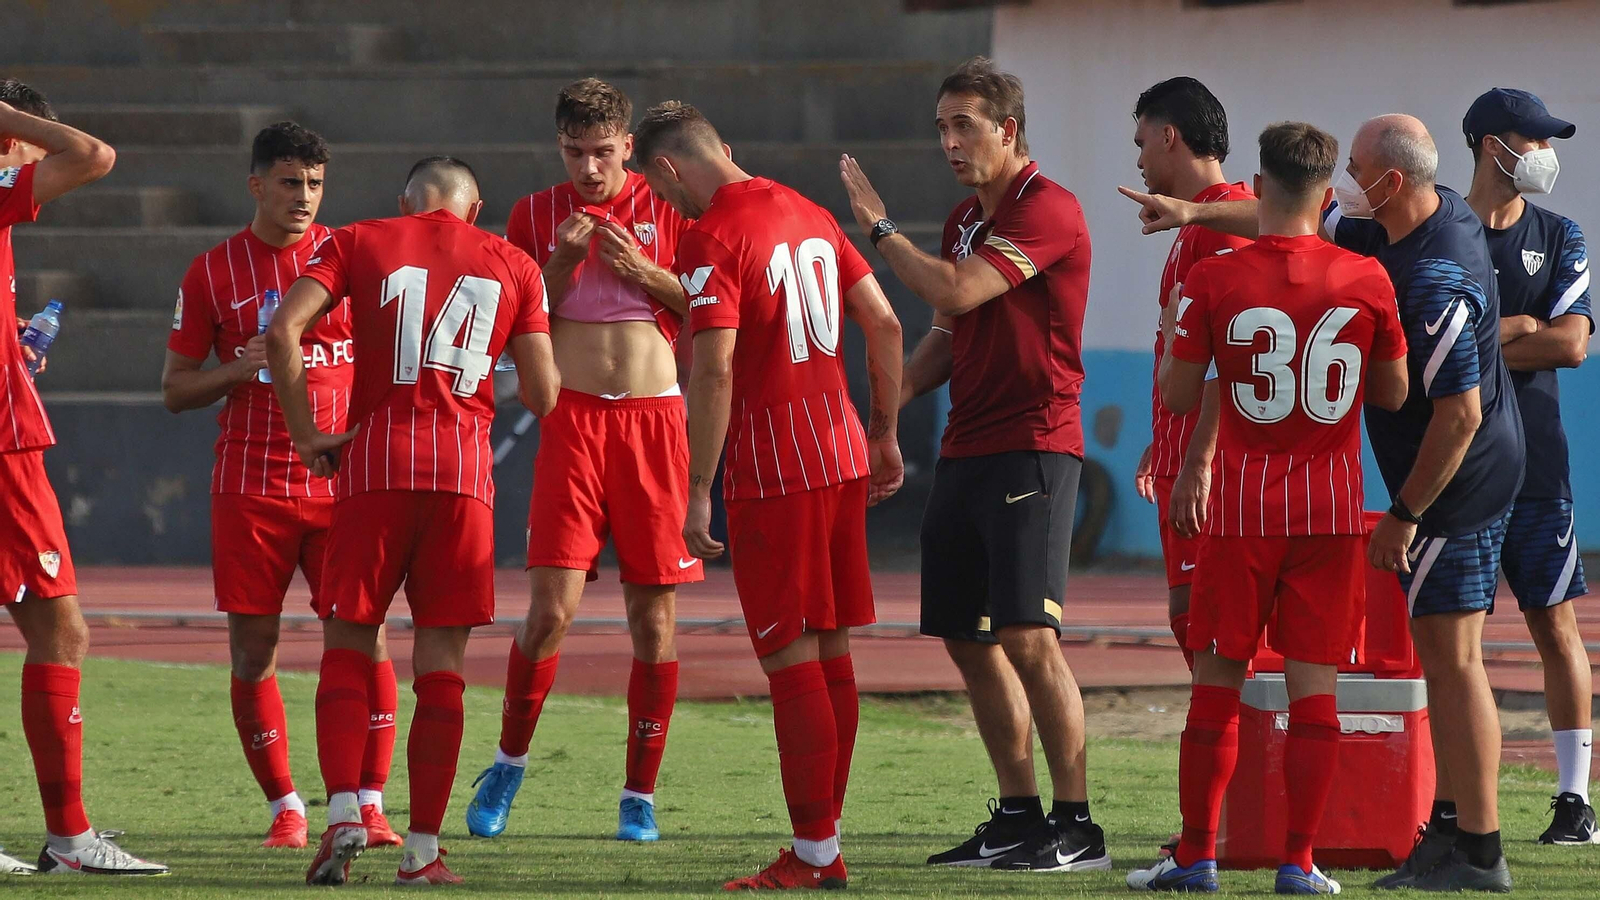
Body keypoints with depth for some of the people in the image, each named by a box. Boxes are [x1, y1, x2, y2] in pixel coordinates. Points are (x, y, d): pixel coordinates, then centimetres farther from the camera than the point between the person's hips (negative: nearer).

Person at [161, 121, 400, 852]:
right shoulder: (214, 272, 5)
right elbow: (175, 389, 8)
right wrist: (240, 368, -11)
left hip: (340, 480, 0)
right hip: (250, 483, 0)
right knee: (252, 647, -1)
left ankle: (369, 802, 0)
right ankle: (284, 806, 10)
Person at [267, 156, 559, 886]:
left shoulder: (360, 243, 10)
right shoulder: (512, 265, 12)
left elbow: (284, 329, -6)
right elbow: (544, 395, 7)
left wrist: (306, 433, 0)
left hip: (374, 463, -1)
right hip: (464, 469, 1)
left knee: (348, 644, 8)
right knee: (441, 662, 5)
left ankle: (343, 815, -11)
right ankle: (423, 849, 3)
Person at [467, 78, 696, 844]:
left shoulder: (667, 209, 7)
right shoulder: (537, 216, 8)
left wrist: (644, 271, -9)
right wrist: (562, 261, -7)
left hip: (655, 416, 1)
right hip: (571, 416, 0)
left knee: (653, 614, 0)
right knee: (551, 607, -10)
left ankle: (640, 794, 9)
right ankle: (508, 764, 10)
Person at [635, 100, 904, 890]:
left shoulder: (710, 239, -13)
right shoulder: (809, 214, 12)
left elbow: (715, 369, -20)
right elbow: (884, 326, 14)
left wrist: (697, 493, -17)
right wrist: (884, 434, 23)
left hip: (772, 468, -8)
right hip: (841, 453, 8)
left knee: (791, 659, -4)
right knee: (831, 651, 11)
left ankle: (814, 854, -3)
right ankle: (823, 840, 17)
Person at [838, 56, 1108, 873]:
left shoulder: (1046, 210, -12)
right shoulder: (965, 220, 17)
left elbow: (954, 292, -20)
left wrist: (880, 228, -7)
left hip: (1032, 448, -9)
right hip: (965, 451, 9)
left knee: (1028, 636, -15)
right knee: (967, 639, 9)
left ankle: (1077, 826, -12)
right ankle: (1018, 815, 16)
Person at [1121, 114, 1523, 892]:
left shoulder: (1436, 284, -26)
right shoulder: (1442, 216, 5)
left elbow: (1459, 414, -26)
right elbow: (1307, 227, 18)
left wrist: (1403, 518, -19)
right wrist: (1198, 212, 16)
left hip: (1456, 482, -10)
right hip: (1485, 476, 10)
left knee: (1451, 660, -8)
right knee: (1444, 657, 14)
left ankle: (1477, 851, -7)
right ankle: (1450, 827, 18)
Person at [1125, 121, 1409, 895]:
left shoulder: (1213, 283, -8)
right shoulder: (1366, 281, -3)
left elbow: (1177, 396, -2)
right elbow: (1394, 395, 7)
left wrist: (1173, 330, 16)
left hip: (1241, 509, -1)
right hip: (1334, 504, 1)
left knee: (1217, 679, 7)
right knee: (1314, 683, 2)